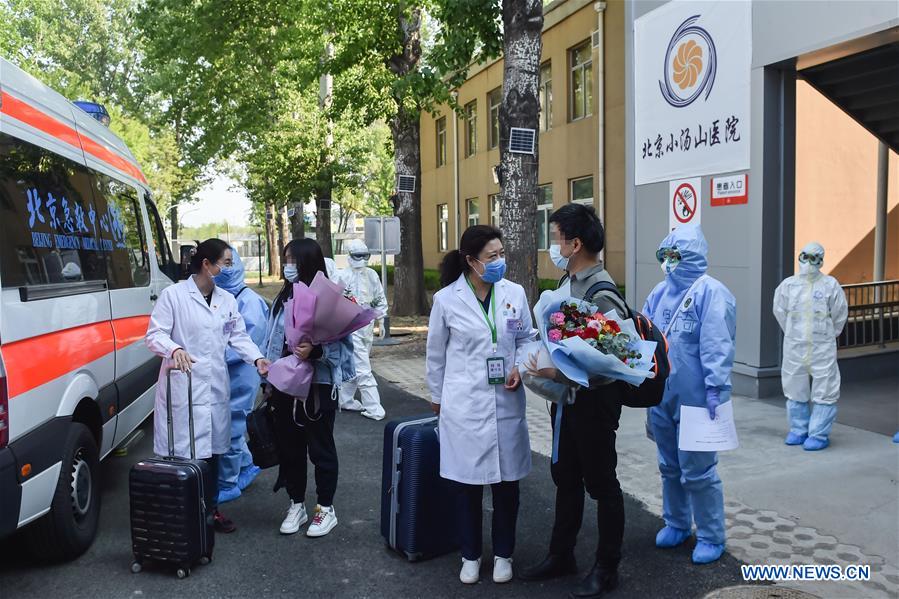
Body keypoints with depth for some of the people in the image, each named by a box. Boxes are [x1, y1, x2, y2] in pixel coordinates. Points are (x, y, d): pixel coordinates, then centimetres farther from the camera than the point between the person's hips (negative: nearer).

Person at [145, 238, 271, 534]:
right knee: (181, 451, -4)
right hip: (181, 385, -5)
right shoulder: (173, 294, -5)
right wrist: (175, 349, -27)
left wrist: (256, 359, -8)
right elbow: (154, 334, -7)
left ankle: (211, 508, 26)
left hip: (215, 386, 5)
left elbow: (239, 336, 9)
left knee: (212, 449, 12)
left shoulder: (228, 299, 12)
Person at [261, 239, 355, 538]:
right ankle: (296, 506, 31)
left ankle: (326, 508, 24)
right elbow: (271, 342, 11)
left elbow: (342, 343, -13)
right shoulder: (283, 299, 6)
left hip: (318, 385, -6)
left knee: (320, 448, 7)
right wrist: (268, 381, 11)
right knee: (289, 446, 14)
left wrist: (314, 350, -30)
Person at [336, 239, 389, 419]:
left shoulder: (372, 275, 7)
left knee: (354, 366, 17)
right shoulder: (342, 276, -11)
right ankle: (373, 408, -3)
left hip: (368, 326, 6)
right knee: (363, 369, -6)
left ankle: (346, 400, 31)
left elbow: (381, 298, 13)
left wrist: (382, 319, 7)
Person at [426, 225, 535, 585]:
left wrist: (520, 367, -8)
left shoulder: (515, 293, -3)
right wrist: (437, 396, 11)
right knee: (467, 482, 9)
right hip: (464, 404, -2)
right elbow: (436, 353, 4)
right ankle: (470, 555, 30)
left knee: (506, 480, 11)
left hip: (506, 401, 2)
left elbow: (527, 337, 10)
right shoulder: (446, 299, -7)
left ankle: (503, 554, 32)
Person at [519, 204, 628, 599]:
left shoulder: (601, 292, -22)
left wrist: (558, 373, -25)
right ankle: (561, 555, 37)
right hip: (565, 396, 9)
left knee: (601, 484, 8)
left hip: (594, 400, -8)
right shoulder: (568, 281, 5)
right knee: (565, 478, 20)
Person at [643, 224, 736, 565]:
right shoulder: (660, 292, 10)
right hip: (661, 396, 8)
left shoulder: (710, 292, -14)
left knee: (697, 471, 2)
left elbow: (717, 344, -20)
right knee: (670, 466, 19)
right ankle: (676, 524, 37)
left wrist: (715, 387, -23)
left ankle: (711, 537, 20)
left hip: (694, 399, -7)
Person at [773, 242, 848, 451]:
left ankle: (819, 434, 10)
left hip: (822, 348, -3)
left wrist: (828, 336, 7)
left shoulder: (830, 285, -6)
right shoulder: (788, 284, 0)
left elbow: (840, 314, 2)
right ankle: (799, 430, 26)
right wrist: (792, 333, 11)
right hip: (794, 346, 3)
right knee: (795, 388, 11)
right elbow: (780, 311, 11)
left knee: (824, 390, 0)